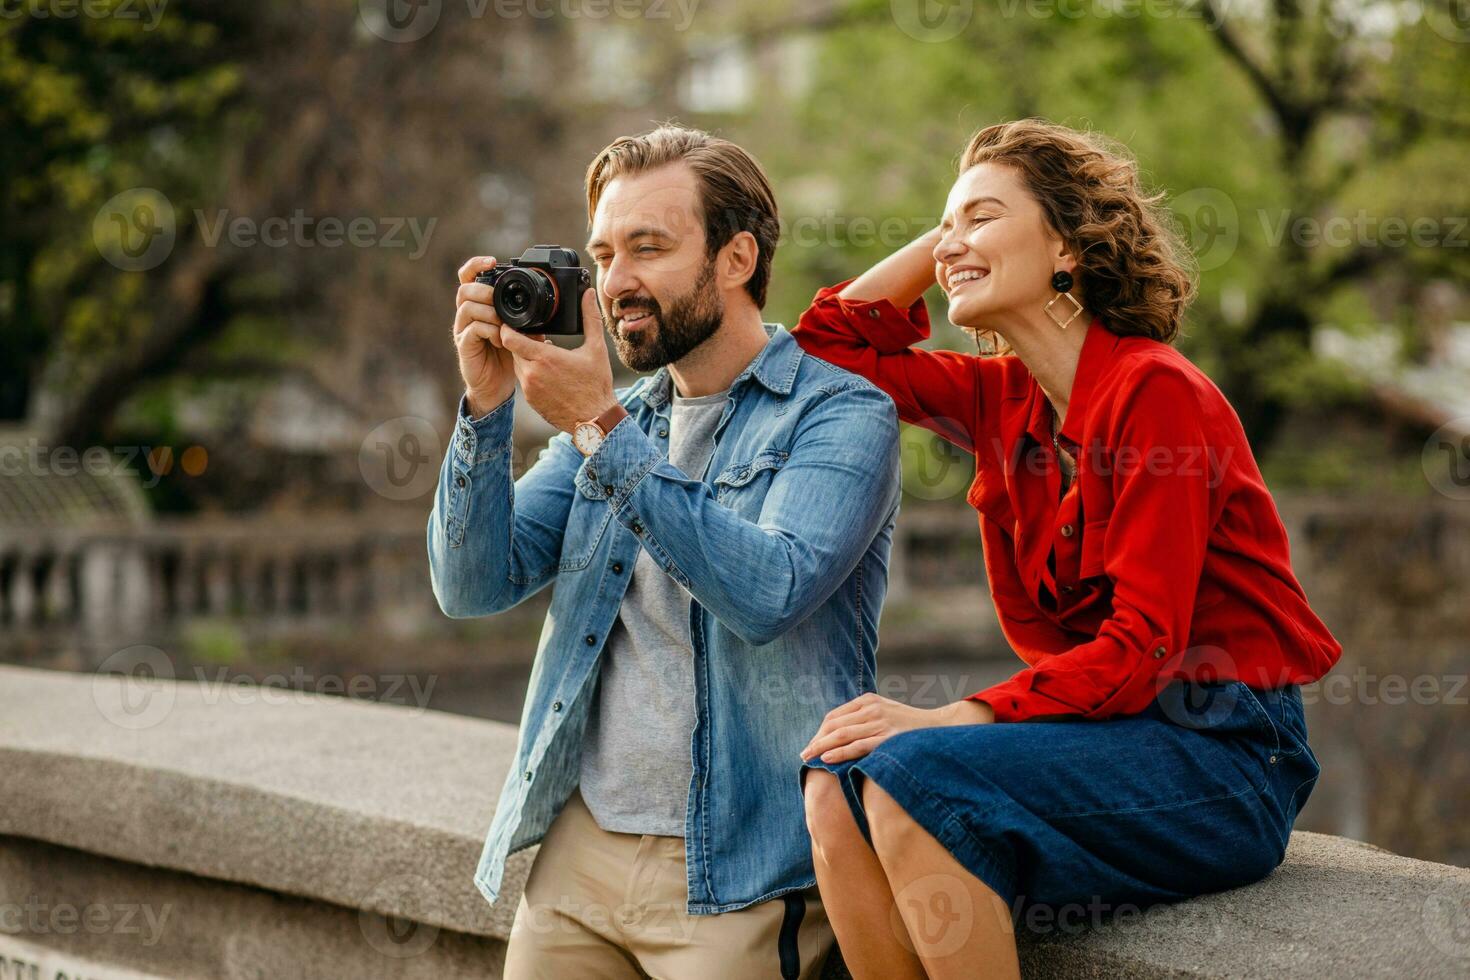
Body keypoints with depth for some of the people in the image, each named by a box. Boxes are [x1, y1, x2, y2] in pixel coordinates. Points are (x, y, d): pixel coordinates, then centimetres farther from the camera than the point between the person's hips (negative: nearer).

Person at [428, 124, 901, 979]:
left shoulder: (841, 413, -7)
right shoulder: (616, 417, 13)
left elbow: (769, 595, -23)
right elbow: (475, 586, 4)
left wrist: (603, 431, -23)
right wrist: (488, 405, -10)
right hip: (578, 846, 6)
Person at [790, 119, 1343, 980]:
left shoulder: (1154, 391, -13)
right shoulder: (1001, 398, 10)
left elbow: (1143, 649, -18)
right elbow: (827, 343, 19)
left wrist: (951, 719, -25)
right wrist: (948, 234, 12)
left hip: (1222, 755, -7)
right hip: (1104, 724, 7)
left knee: (913, 776, -27)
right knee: (838, 788, -17)